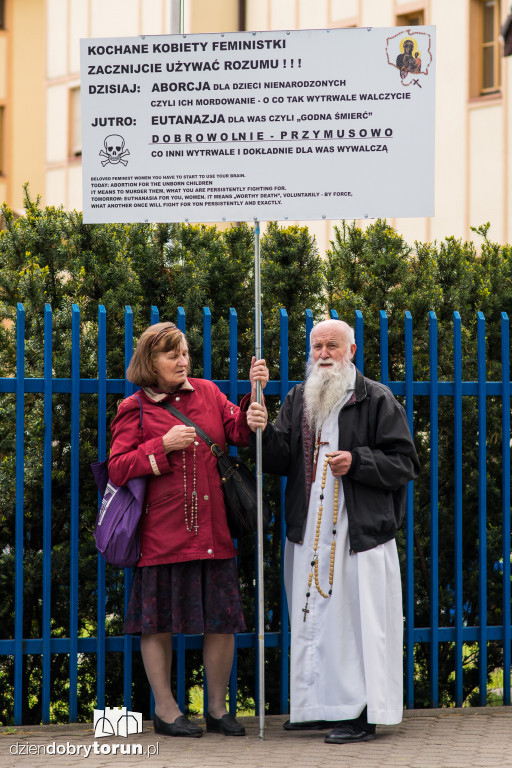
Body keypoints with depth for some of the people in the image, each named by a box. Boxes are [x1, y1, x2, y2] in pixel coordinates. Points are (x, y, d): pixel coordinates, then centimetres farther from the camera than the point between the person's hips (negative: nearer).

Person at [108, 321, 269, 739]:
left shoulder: (207, 393, 12)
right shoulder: (135, 409, 0)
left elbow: (240, 433, 5)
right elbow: (117, 470, -4)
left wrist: (255, 394, -9)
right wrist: (163, 446, -13)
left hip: (211, 528, 4)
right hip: (161, 531, -3)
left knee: (222, 620, 5)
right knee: (159, 622, 3)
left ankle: (218, 709, 17)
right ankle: (165, 709, 15)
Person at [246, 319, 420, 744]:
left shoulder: (376, 400, 1)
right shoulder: (298, 399, 15)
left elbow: (405, 463, -2)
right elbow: (280, 462, 10)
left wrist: (357, 462, -16)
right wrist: (264, 432, -9)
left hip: (361, 535, -5)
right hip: (309, 534, 5)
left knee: (359, 622, -6)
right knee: (313, 622, 7)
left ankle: (361, 713, -2)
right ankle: (321, 705, 16)